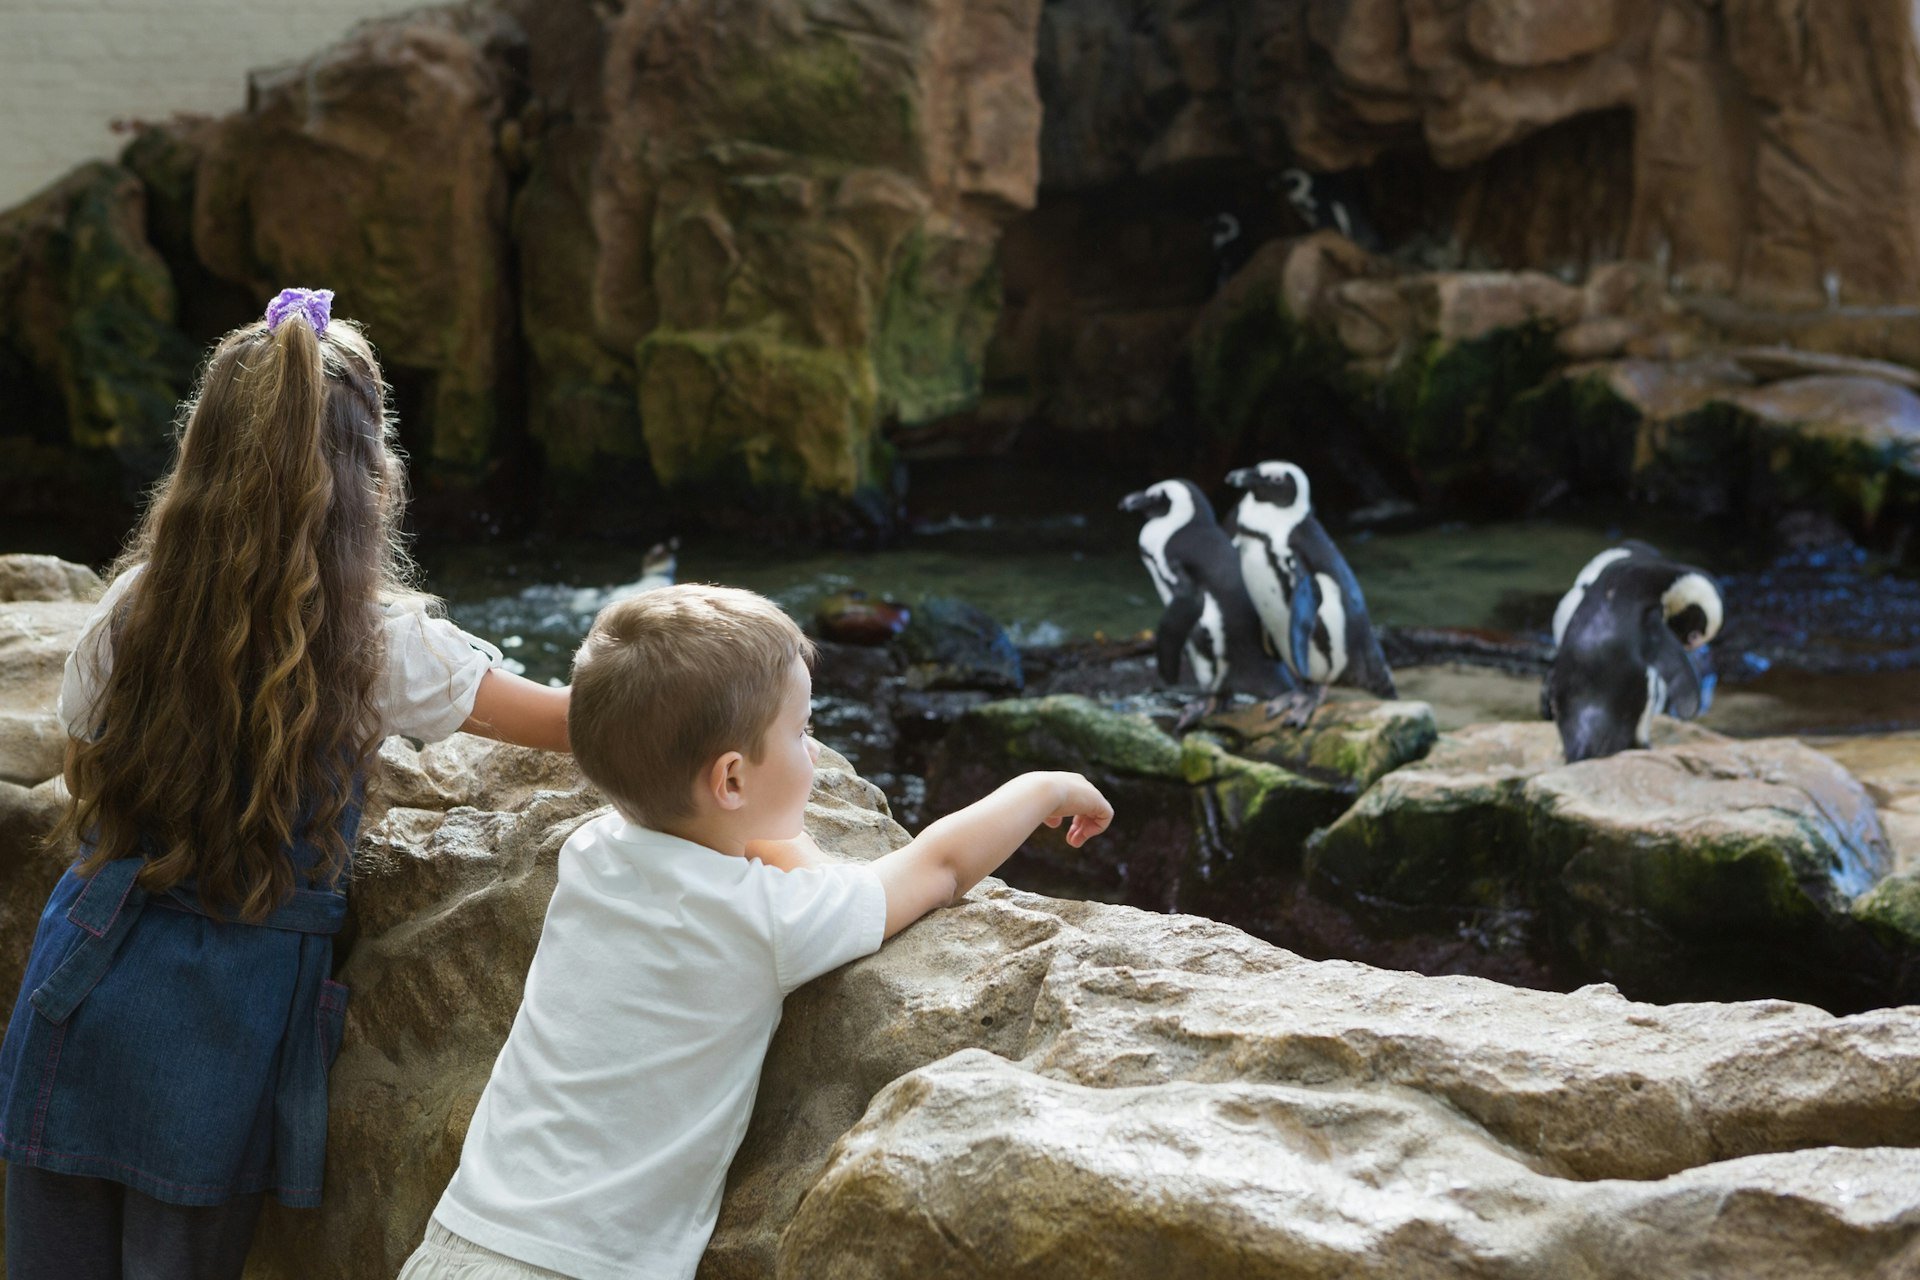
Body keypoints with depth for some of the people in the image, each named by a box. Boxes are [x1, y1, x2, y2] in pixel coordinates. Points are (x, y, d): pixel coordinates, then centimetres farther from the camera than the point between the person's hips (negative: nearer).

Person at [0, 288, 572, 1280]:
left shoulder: (132, 611, -5)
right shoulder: (380, 643, -11)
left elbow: (84, 795, 7)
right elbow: (571, 723, -1)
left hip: (88, 982, 2)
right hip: (235, 1005, -2)